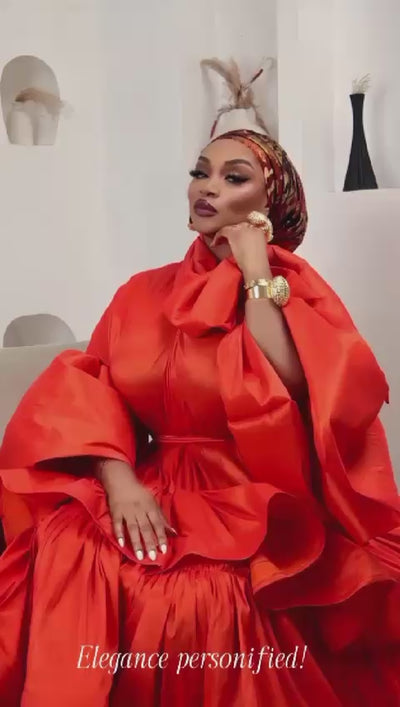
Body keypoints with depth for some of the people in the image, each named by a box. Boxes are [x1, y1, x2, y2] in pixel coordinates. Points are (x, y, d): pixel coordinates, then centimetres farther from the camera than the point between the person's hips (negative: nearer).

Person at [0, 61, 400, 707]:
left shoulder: (298, 292, -1)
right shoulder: (145, 292, 11)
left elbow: (289, 399, -18)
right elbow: (87, 392, 1)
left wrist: (257, 277, -12)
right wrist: (119, 479, -17)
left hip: (259, 512, -3)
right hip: (157, 502, 3)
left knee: (195, 600, -30)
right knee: (66, 558, -24)